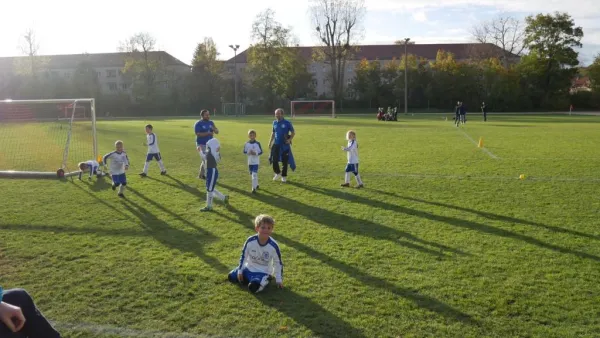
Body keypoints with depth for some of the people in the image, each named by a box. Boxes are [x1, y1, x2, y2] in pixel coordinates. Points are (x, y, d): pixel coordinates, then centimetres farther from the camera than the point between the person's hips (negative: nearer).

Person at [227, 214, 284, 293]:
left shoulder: (273, 245, -21)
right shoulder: (250, 241, -18)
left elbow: (278, 263, -7)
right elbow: (243, 256, -1)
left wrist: (279, 280, -6)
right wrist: (240, 271, 1)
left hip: (263, 272, -4)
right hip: (249, 268, 4)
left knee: (253, 287, -28)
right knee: (231, 277, 5)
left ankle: (265, 280, 4)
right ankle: (249, 277, 23)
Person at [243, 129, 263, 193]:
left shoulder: (257, 143, -9)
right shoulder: (246, 144, 0)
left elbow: (261, 152, -5)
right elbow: (244, 151, 7)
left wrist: (255, 153, -20)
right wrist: (248, 152, -13)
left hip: (256, 162, -5)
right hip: (250, 161, 5)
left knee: (254, 174, -13)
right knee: (251, 174, 16)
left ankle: (254, 188, -11)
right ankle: (256, 184, 37)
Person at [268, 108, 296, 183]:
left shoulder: (287, 123, -7)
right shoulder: (274, 122, 7)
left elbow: (293, 132, 0)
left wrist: (290, 139, -14)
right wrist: (270, 142, 11)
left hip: (284, 145, -4)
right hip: (276, 144, 4)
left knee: (284, 161, 3)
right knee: (274, 160, 0)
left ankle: (284, 176, 17)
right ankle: (277, 172, 25)